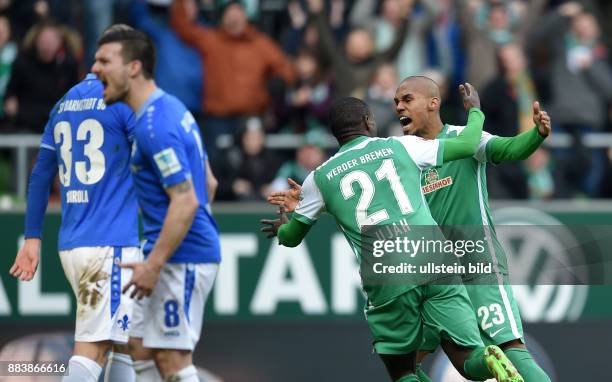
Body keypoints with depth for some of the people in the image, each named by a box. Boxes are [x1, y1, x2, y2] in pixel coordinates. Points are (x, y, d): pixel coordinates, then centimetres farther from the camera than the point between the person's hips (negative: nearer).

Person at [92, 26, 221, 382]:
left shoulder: (156, 126, -19)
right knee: (139, 347, 12)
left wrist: (154, 265, -23)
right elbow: (209, 184, 19)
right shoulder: (172, 108, 13)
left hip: (182, 259, -10)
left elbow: (185, 202, -25)